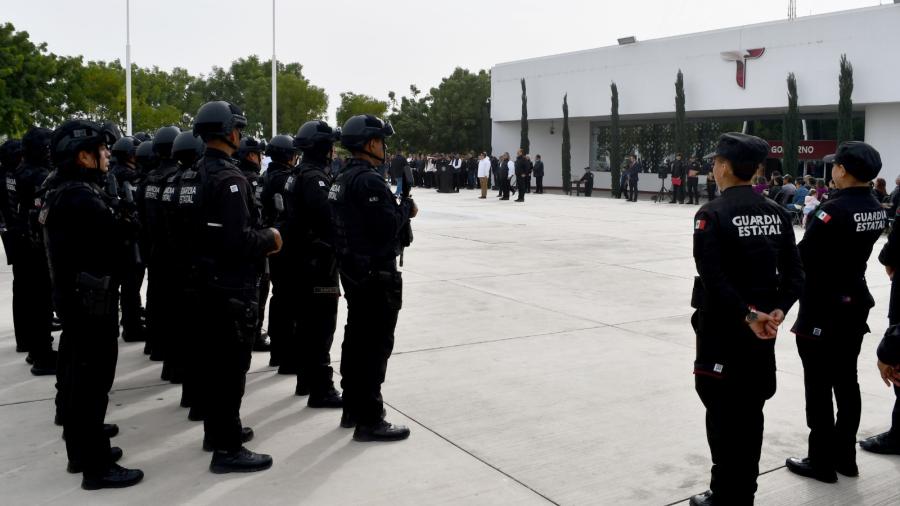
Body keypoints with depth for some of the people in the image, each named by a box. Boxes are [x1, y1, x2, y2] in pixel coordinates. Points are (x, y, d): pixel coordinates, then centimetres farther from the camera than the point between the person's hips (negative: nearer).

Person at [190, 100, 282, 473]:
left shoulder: (198, 172, 10)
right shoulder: (228, 177, -20)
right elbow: (238, 240, -26)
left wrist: (259, 240, 11)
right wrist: (270, 240, -10)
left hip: (207, 279, 10)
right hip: (231, 284, -10)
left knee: (214, 356, 18)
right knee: (232, 363, -4)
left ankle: (216, 430, 31)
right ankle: (227, 449, 3)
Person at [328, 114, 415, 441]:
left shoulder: (343, 179, 13)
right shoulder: (368, 181, -19)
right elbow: (387, 228, -23)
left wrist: (398, 210, 7)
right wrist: (407, 208, -6)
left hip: (353, 270, 10)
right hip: (376, 273, -10)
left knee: (356, 340, 16)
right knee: (376, 346, -4)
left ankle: (352, 409, 27)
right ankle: (369, 421, 1)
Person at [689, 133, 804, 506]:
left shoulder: (711, 214, -13)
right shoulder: (776, 213, 6)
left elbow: (714, 278, -23)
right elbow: (794, 274, 1)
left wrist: (747, 317, -18)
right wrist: (777, 311, -8)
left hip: (723, 328, -6)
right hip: (763, 328, 6)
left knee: (723, 413, 4)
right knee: (750, 412, 15)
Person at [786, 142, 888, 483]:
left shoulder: (834, 210, -21)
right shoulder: (876, 210, 4)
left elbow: (804, 256, -21)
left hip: (823, 308, -8)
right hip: (855, 303, 8)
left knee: (819, 387, 3)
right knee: (846, 382, 16)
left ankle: (822, 462, 12)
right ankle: (845, 456, 27)